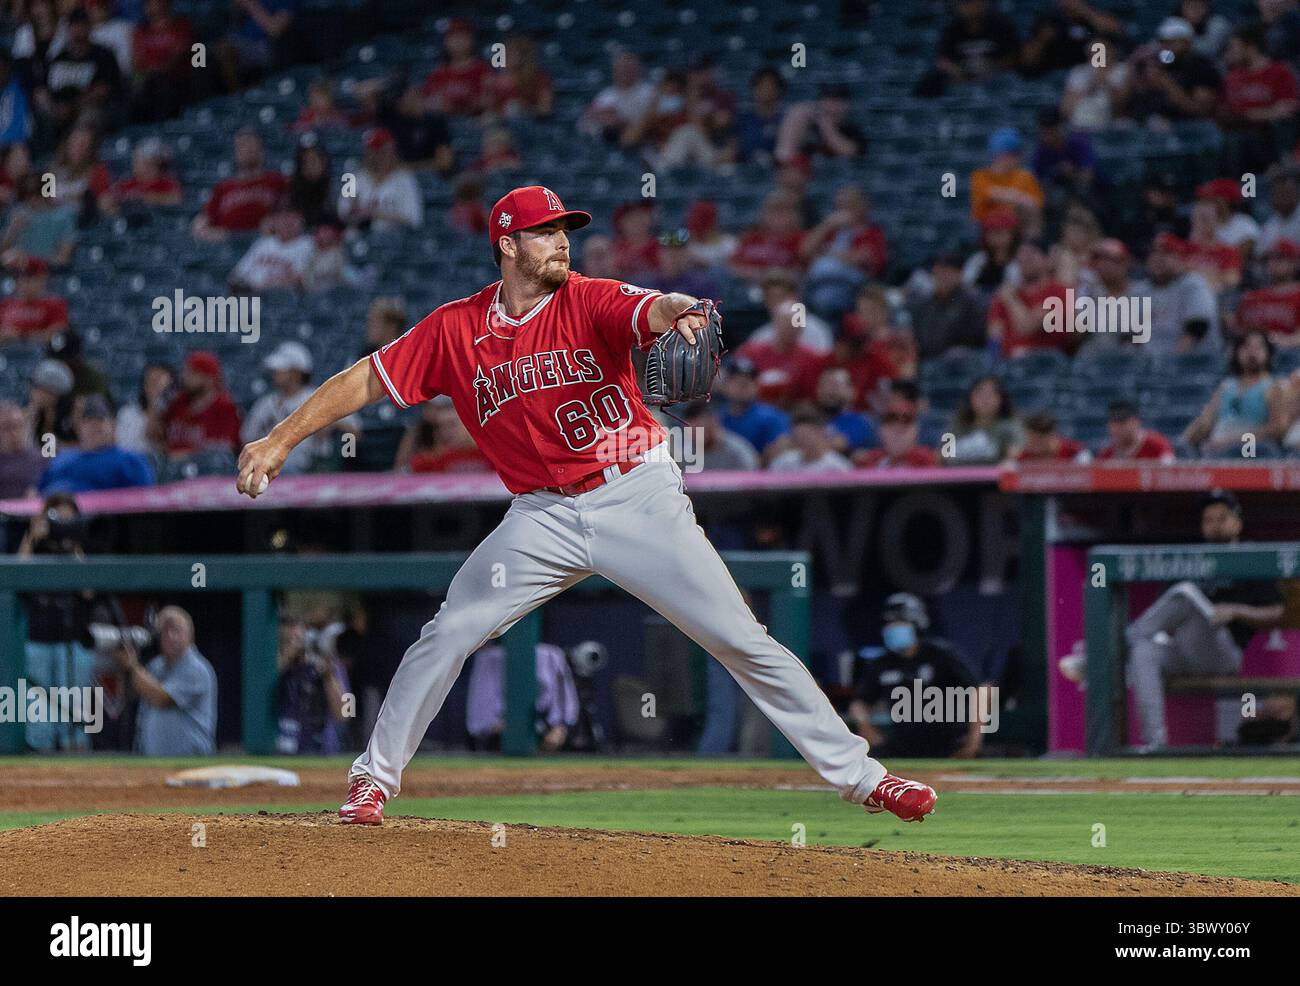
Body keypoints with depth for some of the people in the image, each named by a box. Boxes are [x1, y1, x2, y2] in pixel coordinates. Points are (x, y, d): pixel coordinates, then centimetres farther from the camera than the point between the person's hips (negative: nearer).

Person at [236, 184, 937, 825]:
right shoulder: (456, 330, 1)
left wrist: (673, 312, -53)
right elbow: (366, 380, 4)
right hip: (543, 519, 2)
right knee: (446, 635, -8)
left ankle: (855, 774, 1)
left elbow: (649, 311, -28)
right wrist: (280, 440, -4)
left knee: (743, 642, -5)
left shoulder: (591, 303, -7)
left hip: (637, 500, -2)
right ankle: (374, 778, 10)